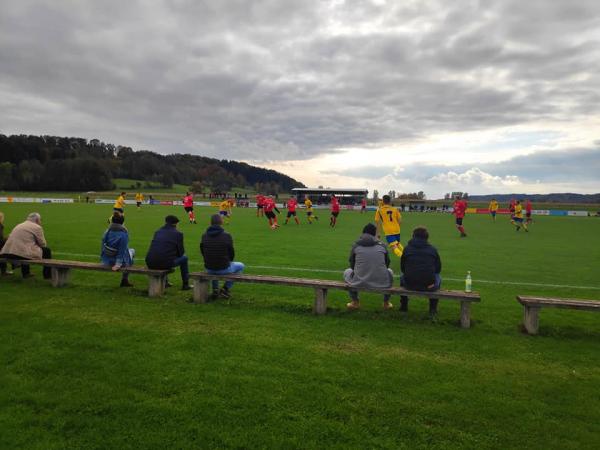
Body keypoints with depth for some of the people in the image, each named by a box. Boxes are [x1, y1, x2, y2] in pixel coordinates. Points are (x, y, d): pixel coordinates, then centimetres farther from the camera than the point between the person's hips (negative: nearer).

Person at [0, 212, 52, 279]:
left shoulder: (19, 225, 23)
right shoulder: (37, 227, -1)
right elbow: (42, 244, 3)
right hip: (23, 253, -8)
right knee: (47, 250, 10)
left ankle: (25, 273, 43)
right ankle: (48, 275, 17)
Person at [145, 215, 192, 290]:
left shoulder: (158, 231, 16)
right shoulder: (178, 233, 2)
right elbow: (181, 252, 4)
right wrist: (176, 254, 29)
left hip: (150, 264, 5)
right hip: (166, 263, -5)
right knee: (184, 258, 22)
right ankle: (185, 285, 26)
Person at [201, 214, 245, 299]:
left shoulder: (204, 236, -5)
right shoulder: (226, 236, -15)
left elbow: (202, 252, 6)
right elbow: (231, 253, -5)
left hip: (209, 269, 5)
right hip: (224, 269, -4)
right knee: (240, 266, 25)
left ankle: (215, 290, 31)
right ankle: (225, 289, 19)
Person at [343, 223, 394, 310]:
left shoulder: (356, 245, 6)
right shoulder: (381, 245, 8)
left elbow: (352, 264, 14)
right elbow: (387, 263, 17)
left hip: (360, 282, -1)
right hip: (382, 283, 1)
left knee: (347, 272, 32)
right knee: (389, 271, 37)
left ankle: (355, 302, 33)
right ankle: (386, 303, 39)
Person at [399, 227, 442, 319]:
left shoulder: (407, 248, 4)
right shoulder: (433, 249, 5)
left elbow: (402, 268, 9)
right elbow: (438, 269, 10)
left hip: (409, 285, 1)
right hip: (429, 286, 0)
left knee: (402, 276, 34)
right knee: (438, 278, 33)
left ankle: (403, 306, 44)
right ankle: (433, 310, 32)